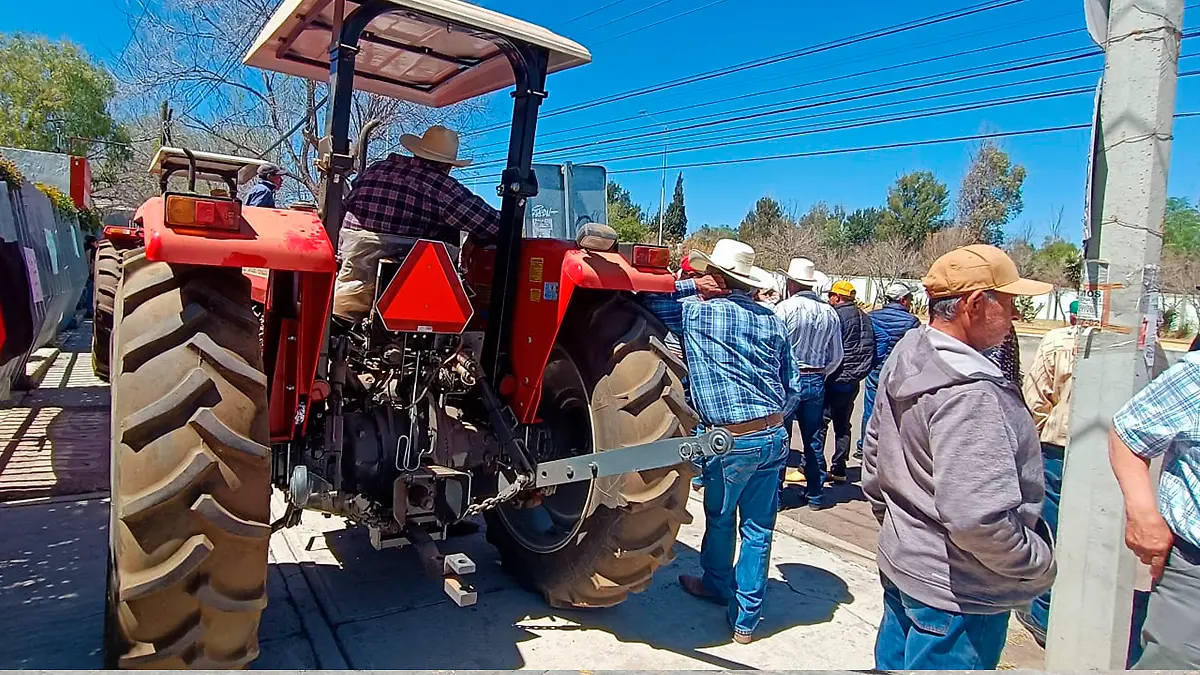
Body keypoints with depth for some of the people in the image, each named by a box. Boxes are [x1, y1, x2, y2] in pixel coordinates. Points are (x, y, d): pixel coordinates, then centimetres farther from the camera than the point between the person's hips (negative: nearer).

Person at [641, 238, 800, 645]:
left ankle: (718, 584, 41)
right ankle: (746, 618, 22)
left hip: (731, 441, -4)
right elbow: (793, 387, 10)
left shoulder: (696, 312, -6)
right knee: (758, 529, 11)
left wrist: (691, 287, 7)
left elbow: (647, 301, 5)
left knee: (720, 518, 19)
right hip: (774, 437, 5)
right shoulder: (770, 320, 8)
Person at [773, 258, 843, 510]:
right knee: (814, 440, 13)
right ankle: (815, 495, 23)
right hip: (816, 382, 4)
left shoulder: (785, 308, -12)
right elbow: (837, 356, 7)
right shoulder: (830, 313, 1)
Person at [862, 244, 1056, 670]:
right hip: (957, 590, -9)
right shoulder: (969, 391, -28)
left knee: (895, 662, 23)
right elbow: (977, 517, -32)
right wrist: (1040, 564, -14)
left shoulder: (907, 357, 1)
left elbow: (874, 449, 11)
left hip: (901, 559, 9)